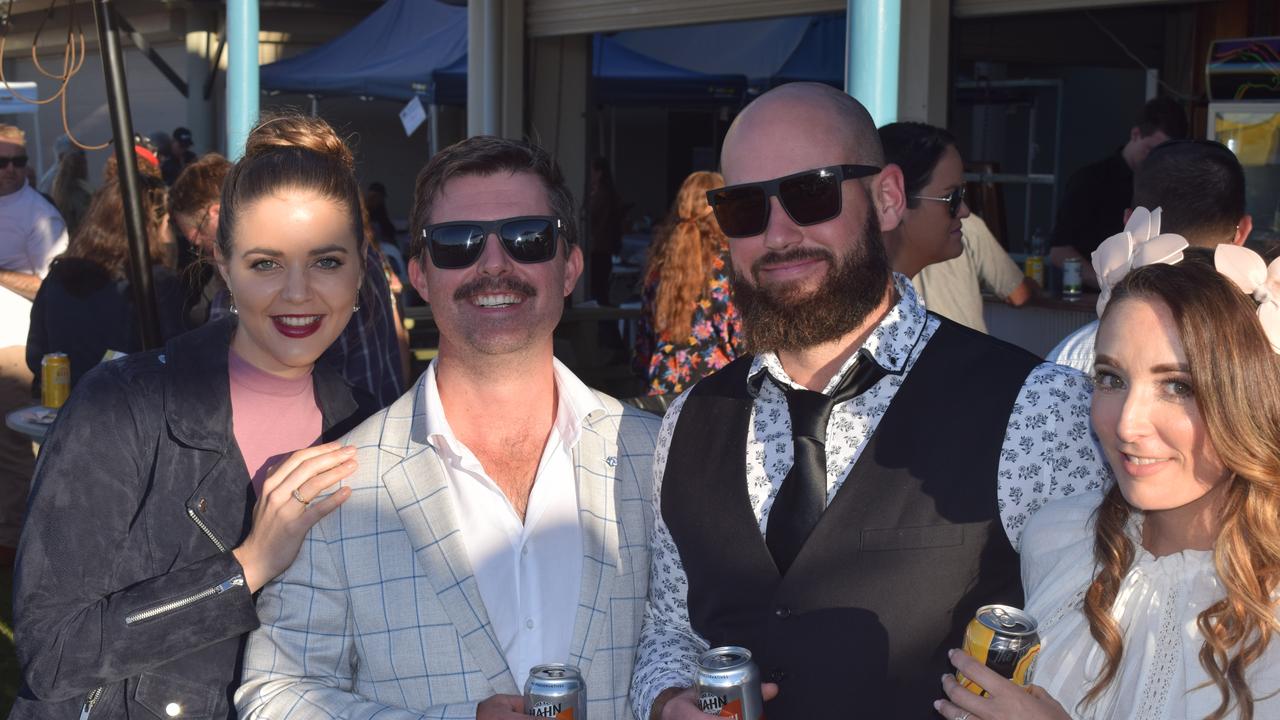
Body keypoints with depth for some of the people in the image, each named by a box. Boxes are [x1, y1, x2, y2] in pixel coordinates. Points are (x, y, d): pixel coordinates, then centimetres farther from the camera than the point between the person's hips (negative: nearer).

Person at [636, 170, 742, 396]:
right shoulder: (727, 263, -8)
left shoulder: (659, 261, 6)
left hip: (663, 385, 5)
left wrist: (651, 377, 20)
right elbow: (742, 337, -7)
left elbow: (645, 335, 11)